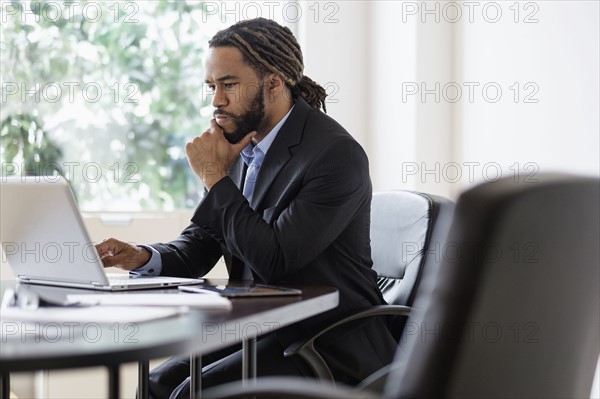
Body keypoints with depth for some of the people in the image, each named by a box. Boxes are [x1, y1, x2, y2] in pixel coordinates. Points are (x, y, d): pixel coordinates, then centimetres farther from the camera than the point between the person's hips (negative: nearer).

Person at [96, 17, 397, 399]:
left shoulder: (336, 153, -18)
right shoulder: (242, 144, 5)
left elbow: (274, 260, -24)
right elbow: (200, 245, 9)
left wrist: (216, 177, -17)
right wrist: (142, 256, -12)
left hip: (330, 345, -7)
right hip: (259, 330, 7)